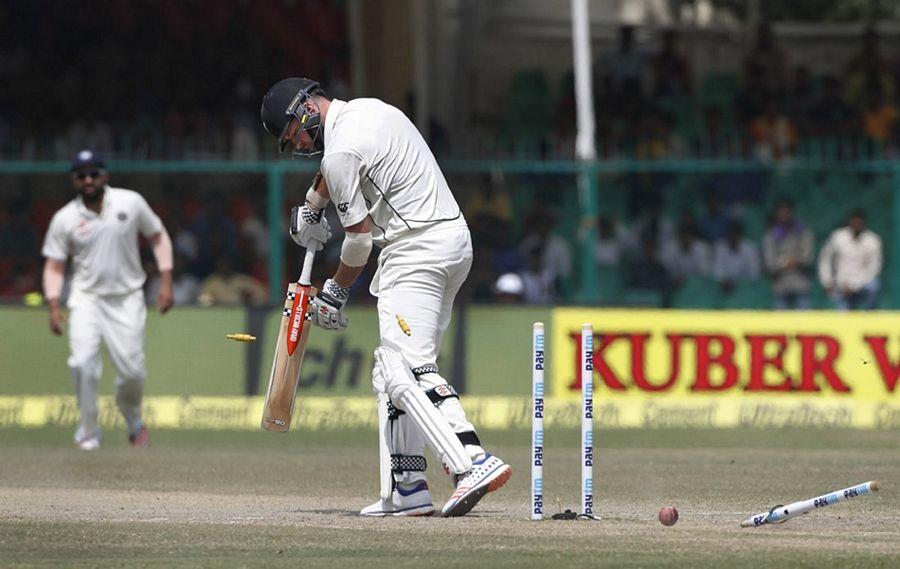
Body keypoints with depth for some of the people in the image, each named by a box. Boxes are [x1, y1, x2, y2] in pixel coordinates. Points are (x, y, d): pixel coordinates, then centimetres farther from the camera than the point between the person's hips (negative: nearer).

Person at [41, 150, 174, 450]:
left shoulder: (130, 203, -2)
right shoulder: (64, 219, -2)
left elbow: (158, 236, 8)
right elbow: (54, 266, 3)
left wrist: (165, 282, 0)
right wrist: (54, 307, -10)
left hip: (127, 299, 0)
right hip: (87, 299, 0)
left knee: (132, 370, -7)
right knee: (83, 362, -21)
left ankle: (134, 422, 24)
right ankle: (89, 432, -7)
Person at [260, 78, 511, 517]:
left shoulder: (341, 151, -13)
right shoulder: (369, 109, 16)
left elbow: (359, 236, -7)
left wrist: (336, 292, 7)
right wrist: (312, 206, 51)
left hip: (417, 248, -10)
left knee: (406, 373, -17)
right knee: (392, 370, 13)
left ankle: (473, 462, -33)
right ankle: (406, 490, 10)